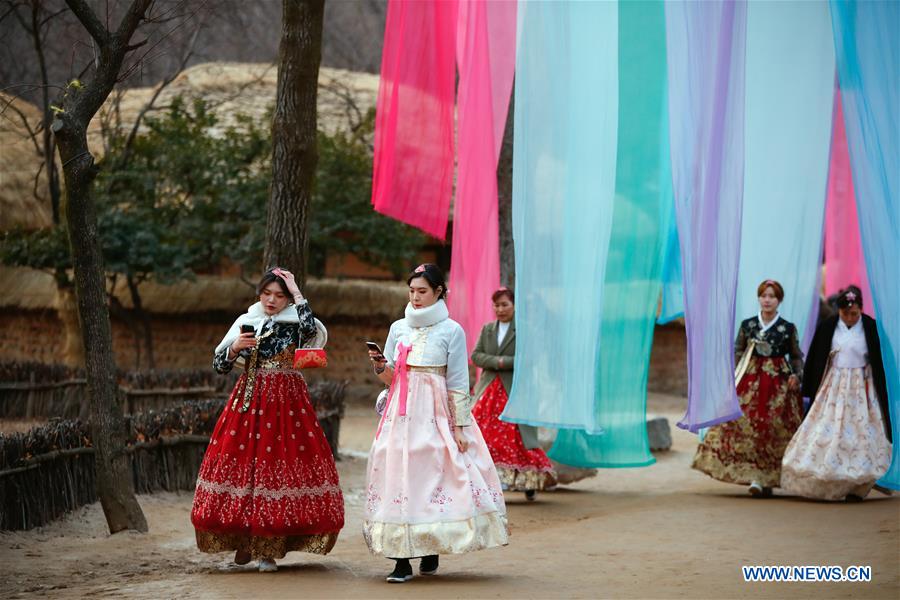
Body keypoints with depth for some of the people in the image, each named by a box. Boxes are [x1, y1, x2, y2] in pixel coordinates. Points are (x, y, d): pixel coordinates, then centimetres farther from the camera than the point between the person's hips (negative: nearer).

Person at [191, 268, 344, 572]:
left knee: (278, 462, -6)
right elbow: (219, 365, 11)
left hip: (286, 401, -3)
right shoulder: (246, 322, 9)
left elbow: (311, 328, -24)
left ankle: (268, 547, 0)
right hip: (249, 399, 3)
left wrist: (297, 294, -15)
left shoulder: (294, 323, 2)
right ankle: (243, 540, 12)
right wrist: (236, 347, -8)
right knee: (243, 459, -2)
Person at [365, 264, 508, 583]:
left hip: (436, 413, -4)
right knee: (398, 475, -5)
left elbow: (458, 383, -1)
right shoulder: (398, 328, 12)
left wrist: (460, 426, -5)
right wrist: (380, 366, -5)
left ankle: (431, 552, 6)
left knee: (433, 473, -7)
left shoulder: (451, 330, 0)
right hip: (402, 412, 4)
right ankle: (401, 559, -6)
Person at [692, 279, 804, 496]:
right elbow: (737, 352, 11)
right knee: (747, 424, -10)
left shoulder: (788, 328, 3)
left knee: (775, 429, -5)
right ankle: (755, 477, -7)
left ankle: (767, 479, 4)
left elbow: (796, 356, 11)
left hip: (778, 383, -1)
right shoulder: (747, 325, 7)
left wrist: (796, 375, -5)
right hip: (751, 381, 1)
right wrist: (737, 376, 1)